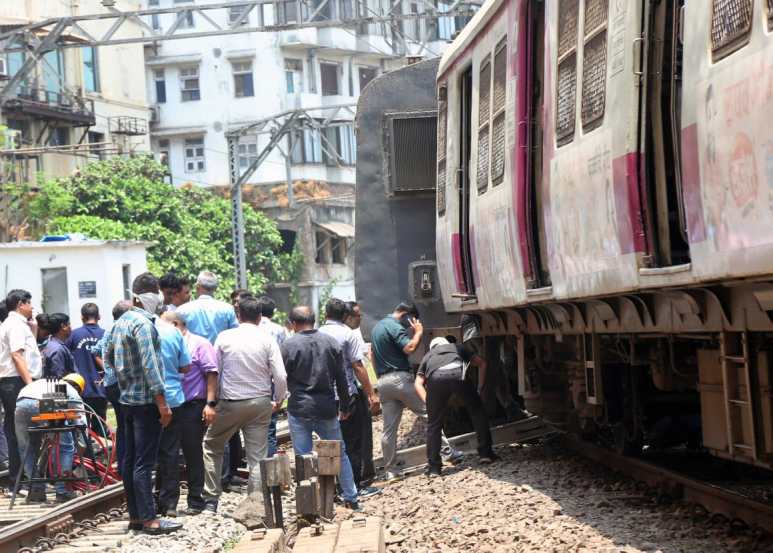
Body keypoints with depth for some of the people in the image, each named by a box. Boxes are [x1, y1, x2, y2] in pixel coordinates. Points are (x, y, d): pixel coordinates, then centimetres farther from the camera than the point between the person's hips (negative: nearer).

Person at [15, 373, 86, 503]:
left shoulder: (43, 382, 44)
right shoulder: (73, 392, 31)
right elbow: (81, 423, 27)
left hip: (21, 403, 4)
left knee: (27, 449, 23)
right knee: (66, 447, 15)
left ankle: (36, 490, 21)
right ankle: (62, 491, 15)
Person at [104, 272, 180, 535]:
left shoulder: (121, 322, 13)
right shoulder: (143, 324, -16)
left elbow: (109, 356, 24)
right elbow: (150, 365, -21)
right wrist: (162, 403, -20)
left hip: (127, 398, 9)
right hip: (146, 401, -9)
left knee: (129, 460, 10)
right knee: (144, 462, -9)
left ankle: (135, 516, 16)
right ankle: (149, 519, -8)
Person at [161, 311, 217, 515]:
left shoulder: (199, 344, -4)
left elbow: (211, 374, -10)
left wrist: (210, 404, -17)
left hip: (192, 406, -6)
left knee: (193, 454, 1)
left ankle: (196, 501, 9)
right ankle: (169, 500, 14)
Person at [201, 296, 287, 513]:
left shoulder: (224, 338, -2)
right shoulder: (267, 341, -3)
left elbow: (214, 372, -3)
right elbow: (280, 376, -6)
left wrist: (210, 402, 0)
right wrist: (278, 400, 10)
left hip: (230, 403, 0)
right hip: (260, 403, 0)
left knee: (212, 446, 18)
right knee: (257, 456, 4)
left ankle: (211, 499, 13)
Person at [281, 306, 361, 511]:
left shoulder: (289, 345, -8)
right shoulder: (331, 342, 3)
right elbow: (341, 378, 6)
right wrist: (344, 406, 15)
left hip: (299, 409, -3)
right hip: (327, 408, 3)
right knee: (339, 454, 15)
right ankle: (351, 499, 18)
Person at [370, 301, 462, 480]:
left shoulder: (377, 327, 20)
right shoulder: (395, 327, -10)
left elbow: (372, 354, 26)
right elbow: (410, 348, -22)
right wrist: (419, 332, -7)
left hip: (383, 382, 8)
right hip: (400, 378, -8)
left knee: (389, 428, 5)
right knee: (429, 413, 0)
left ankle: (390, 470, 4)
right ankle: (447, 452, -1)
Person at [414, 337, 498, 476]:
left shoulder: (428, 356, 39)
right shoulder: (458, 347, 40)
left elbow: (418, 383, 24)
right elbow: (481, 363, 36)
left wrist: (428, 403, 20)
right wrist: (480, 388, 32)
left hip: (435, 379, 1)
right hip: (457, 374, -1)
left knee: (434, 425, 14)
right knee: (477, 411, 20)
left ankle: (434, 467, 11)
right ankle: (485, 453, 19)